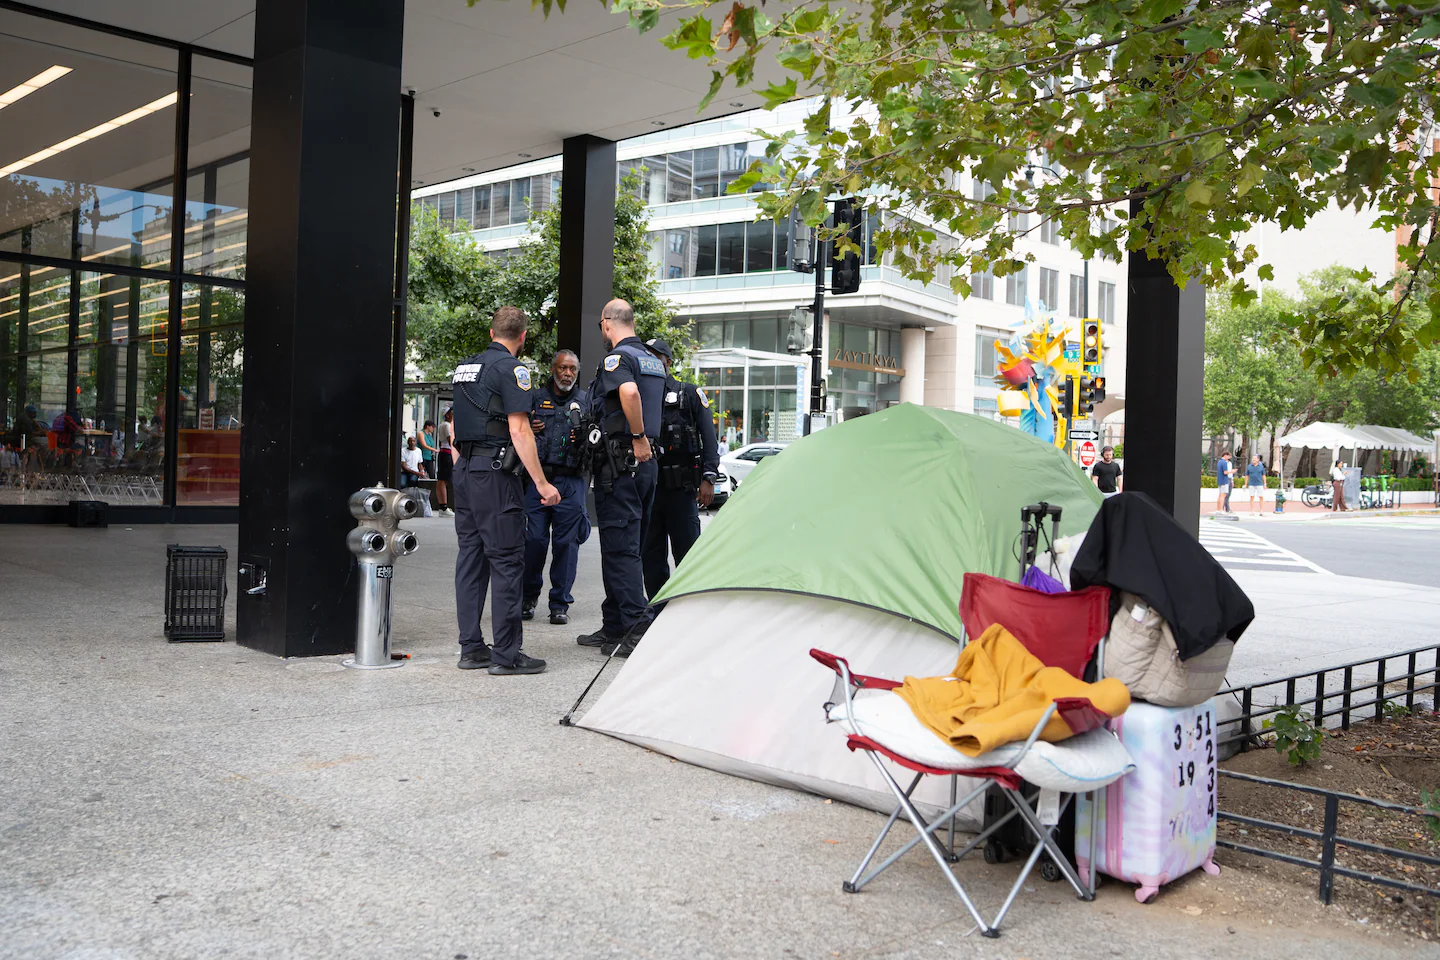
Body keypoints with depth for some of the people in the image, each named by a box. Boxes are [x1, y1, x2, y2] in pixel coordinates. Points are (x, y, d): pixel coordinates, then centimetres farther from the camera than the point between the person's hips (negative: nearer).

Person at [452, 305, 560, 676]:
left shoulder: (465, 367, 15)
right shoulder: (510, 368, -9)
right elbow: (518, 430, -16)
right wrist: (542, 483, -14)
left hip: (464, 470, 8)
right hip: (496, 472, -8)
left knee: (470, 557, 10)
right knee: (507, 561, -5)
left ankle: (471, 648, 15)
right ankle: (506, 655, -3)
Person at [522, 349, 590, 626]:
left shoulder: (586, 401, 13)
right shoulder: (535, 398, 14)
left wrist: (584, 439, -8)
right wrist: (527, 430, -4)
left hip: (571, 481, 0)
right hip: (537, 478, 0)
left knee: (566, 542, -1)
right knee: (534, 540, -2)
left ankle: (560, 603, 9)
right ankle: (529, 595, 18)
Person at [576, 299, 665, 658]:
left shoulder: (617, 357, -11)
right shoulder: (654, 361, 18)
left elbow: (629, 392, -31)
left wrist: (638, 438, -22)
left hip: (620, 462, -9)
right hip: (648, 465, 9)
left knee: (620, 548, -7)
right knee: (628, 545, 13)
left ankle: (636, 630, -9)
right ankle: (614, 626, 21)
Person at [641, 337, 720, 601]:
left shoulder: (689, 394, 5)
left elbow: (709, 438, 0)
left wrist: (708, 478, -10)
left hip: (681, 488, -4)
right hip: (647, 487, 4)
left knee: (687, 553, -2)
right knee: (651, 555, 6)